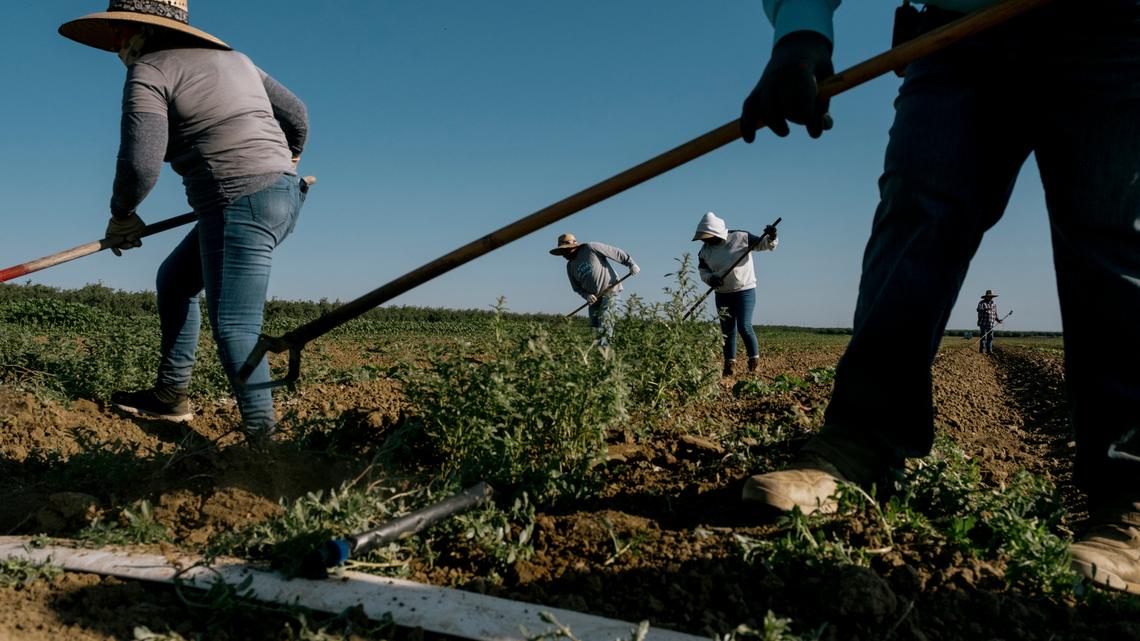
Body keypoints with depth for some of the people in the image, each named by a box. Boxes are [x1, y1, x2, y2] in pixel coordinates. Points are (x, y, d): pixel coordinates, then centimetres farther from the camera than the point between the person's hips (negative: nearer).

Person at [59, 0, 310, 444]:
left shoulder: (149, 71, -4)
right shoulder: (233, 58, 19)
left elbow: (140, 163, -16)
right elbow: (296, 115, 24)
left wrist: (122, 215, 3)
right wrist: (283, 167, 42)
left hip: (242, 205, -10)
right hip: (281, 195, 10)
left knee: (233, 328, -8)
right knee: (173, 280, 22)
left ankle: (263, 438, -9)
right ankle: (170, 396, 29)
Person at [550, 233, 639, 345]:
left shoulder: (591, 248, -10)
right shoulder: (570, 266, 9)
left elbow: (616, 253, -8)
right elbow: (577, 287, 12)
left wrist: (631, 264, -8)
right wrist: (586, 295, -8)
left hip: (610, 288, -7)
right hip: (593, 296, 7)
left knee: (604, 314, -22)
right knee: (594, 323, 0)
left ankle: (605, 343, -23)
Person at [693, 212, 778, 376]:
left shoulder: (741, 238, -11)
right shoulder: (705, 251, -1)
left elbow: (764, 244, -9)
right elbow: (703, 271, -1)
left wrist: (771, 238, -32)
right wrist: (711, 278, -23)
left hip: (745, 290, -4)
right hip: (722, 294, 4)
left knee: (744, 327, -12)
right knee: (727, 330, 8)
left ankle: (754, 361, 3)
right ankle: (728, 365, 16)